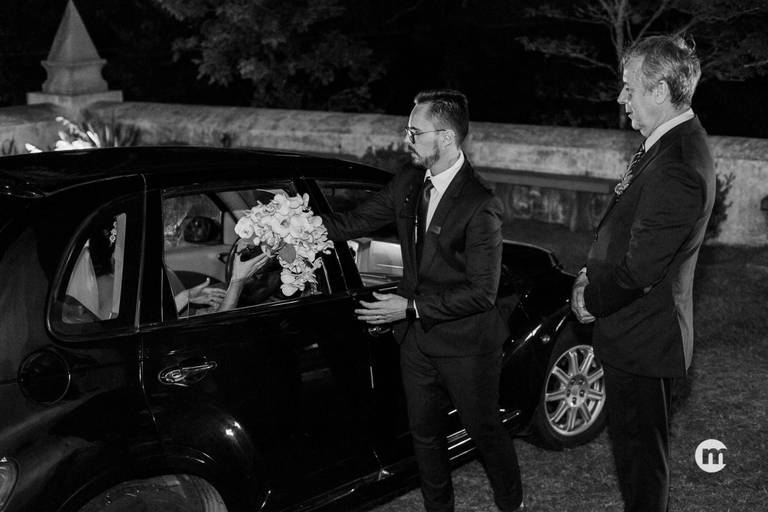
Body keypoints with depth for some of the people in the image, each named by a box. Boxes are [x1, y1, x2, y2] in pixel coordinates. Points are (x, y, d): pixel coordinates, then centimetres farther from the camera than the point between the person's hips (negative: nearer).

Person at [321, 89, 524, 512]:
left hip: (466, 346, -6)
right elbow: (355, 223, 6)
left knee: (484, 430, 12)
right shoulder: (408, 185, 0)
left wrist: (413, 307, -22)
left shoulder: (480, 207, -23)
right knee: (425, 434, 18)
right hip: (417, 338, 7)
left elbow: (482, 292, -22)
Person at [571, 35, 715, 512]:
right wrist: (593, 273, 3)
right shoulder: (676, 141, 5)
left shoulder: (676, 169, -28)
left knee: (641, 451, 7)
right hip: (643, 329, 10)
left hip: (642, 337, -10)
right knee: (640, 445, 24)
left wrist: (592, 300, -10)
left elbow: (640, 268, -25)